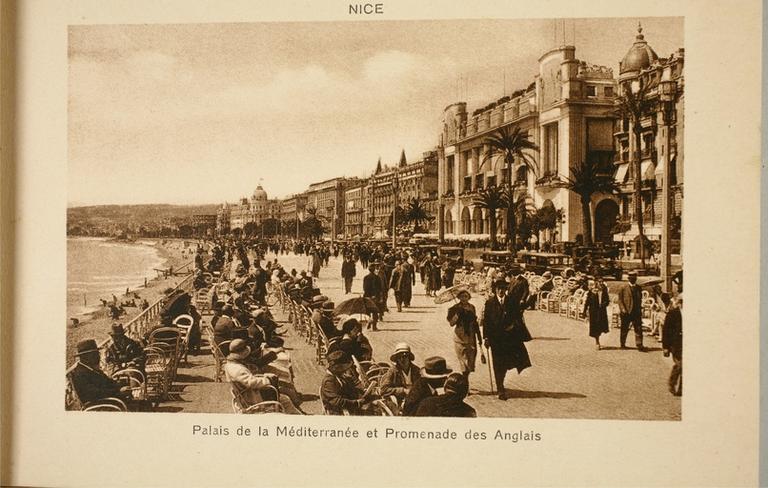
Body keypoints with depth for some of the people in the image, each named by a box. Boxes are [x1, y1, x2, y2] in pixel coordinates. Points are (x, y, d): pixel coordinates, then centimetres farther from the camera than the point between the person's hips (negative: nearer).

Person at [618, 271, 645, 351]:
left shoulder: (638, 287, 10)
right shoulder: (623, 288, 0)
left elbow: (640, 299, 15)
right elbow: (620, 300, -2)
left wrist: (640, 309, 7)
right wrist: (622, 309, -13)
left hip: (637, 312, 2)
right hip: (626, 312, -2)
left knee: (638, 329, -6)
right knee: (624, 329, 8)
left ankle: (639, 345, -6)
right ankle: (622, 344, 23)